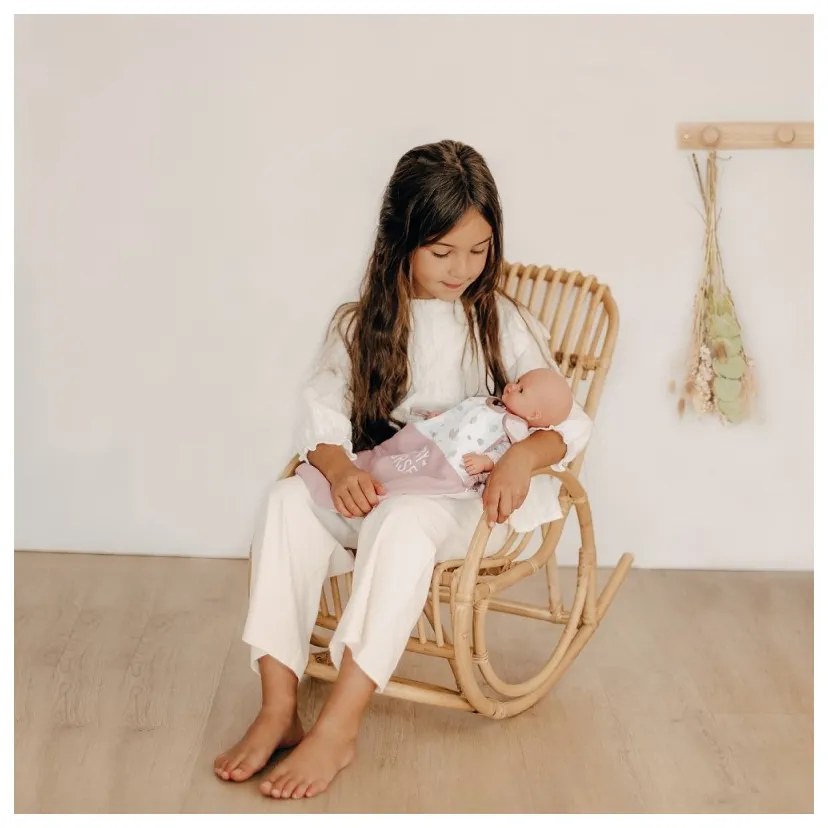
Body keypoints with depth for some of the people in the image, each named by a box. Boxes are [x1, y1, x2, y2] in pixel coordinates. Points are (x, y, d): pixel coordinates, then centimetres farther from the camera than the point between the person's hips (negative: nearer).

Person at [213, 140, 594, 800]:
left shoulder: (505, 324, 4)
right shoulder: (360, 325, 9)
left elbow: (570, 421, -2)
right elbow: (322, 409, -2)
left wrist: (525, 454, -25)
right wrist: (338, 466, -25)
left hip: (468, 502, -2)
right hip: (375, 489, 3)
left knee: (401, 520, -38)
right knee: (289, 499, -29)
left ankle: (339, 727, -37)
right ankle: (278, 709, -31)